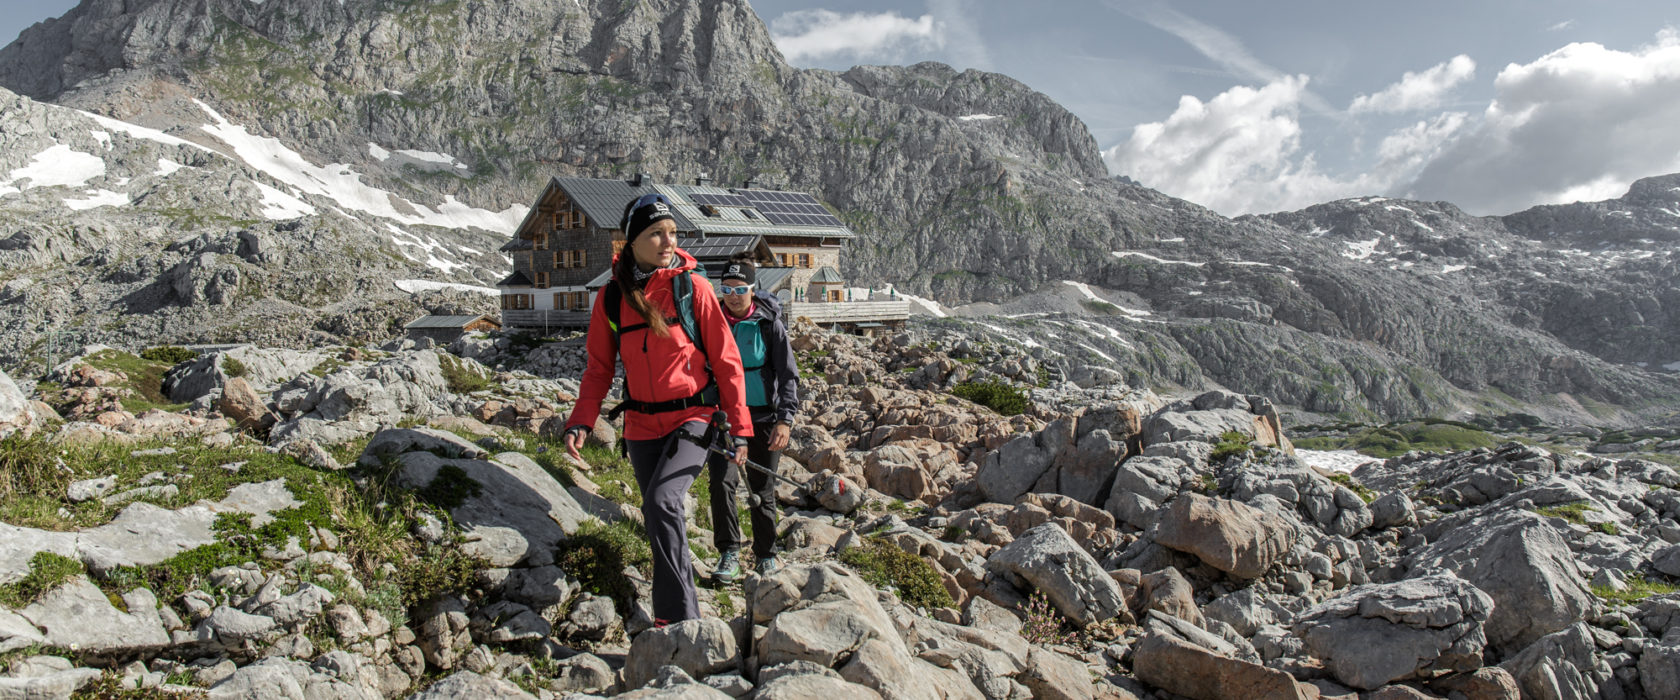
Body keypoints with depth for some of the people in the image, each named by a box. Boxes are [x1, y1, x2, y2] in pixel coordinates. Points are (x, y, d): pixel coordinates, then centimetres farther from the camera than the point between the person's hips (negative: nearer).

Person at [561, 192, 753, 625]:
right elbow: (599, 367, 7)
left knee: (662, 499, -24)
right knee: (659, 519, 13)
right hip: (642, 424, 4)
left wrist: (739, 426, -6)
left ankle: (677, 618, -15)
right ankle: (681, 608, 35)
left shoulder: (692, 287, -8)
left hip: (693, 417, -4)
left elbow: (725, 359, -4)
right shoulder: (612, 297, 0)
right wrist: (581, 422, -6)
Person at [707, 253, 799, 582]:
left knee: (762, 491, 9)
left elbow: (788, 375, -6)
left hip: (763, 418, -1)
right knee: (722, 481, -17)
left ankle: (766, 555, 26)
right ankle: (729, 554, -4)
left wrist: (785, 420, -17)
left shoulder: (769, 324, -5)